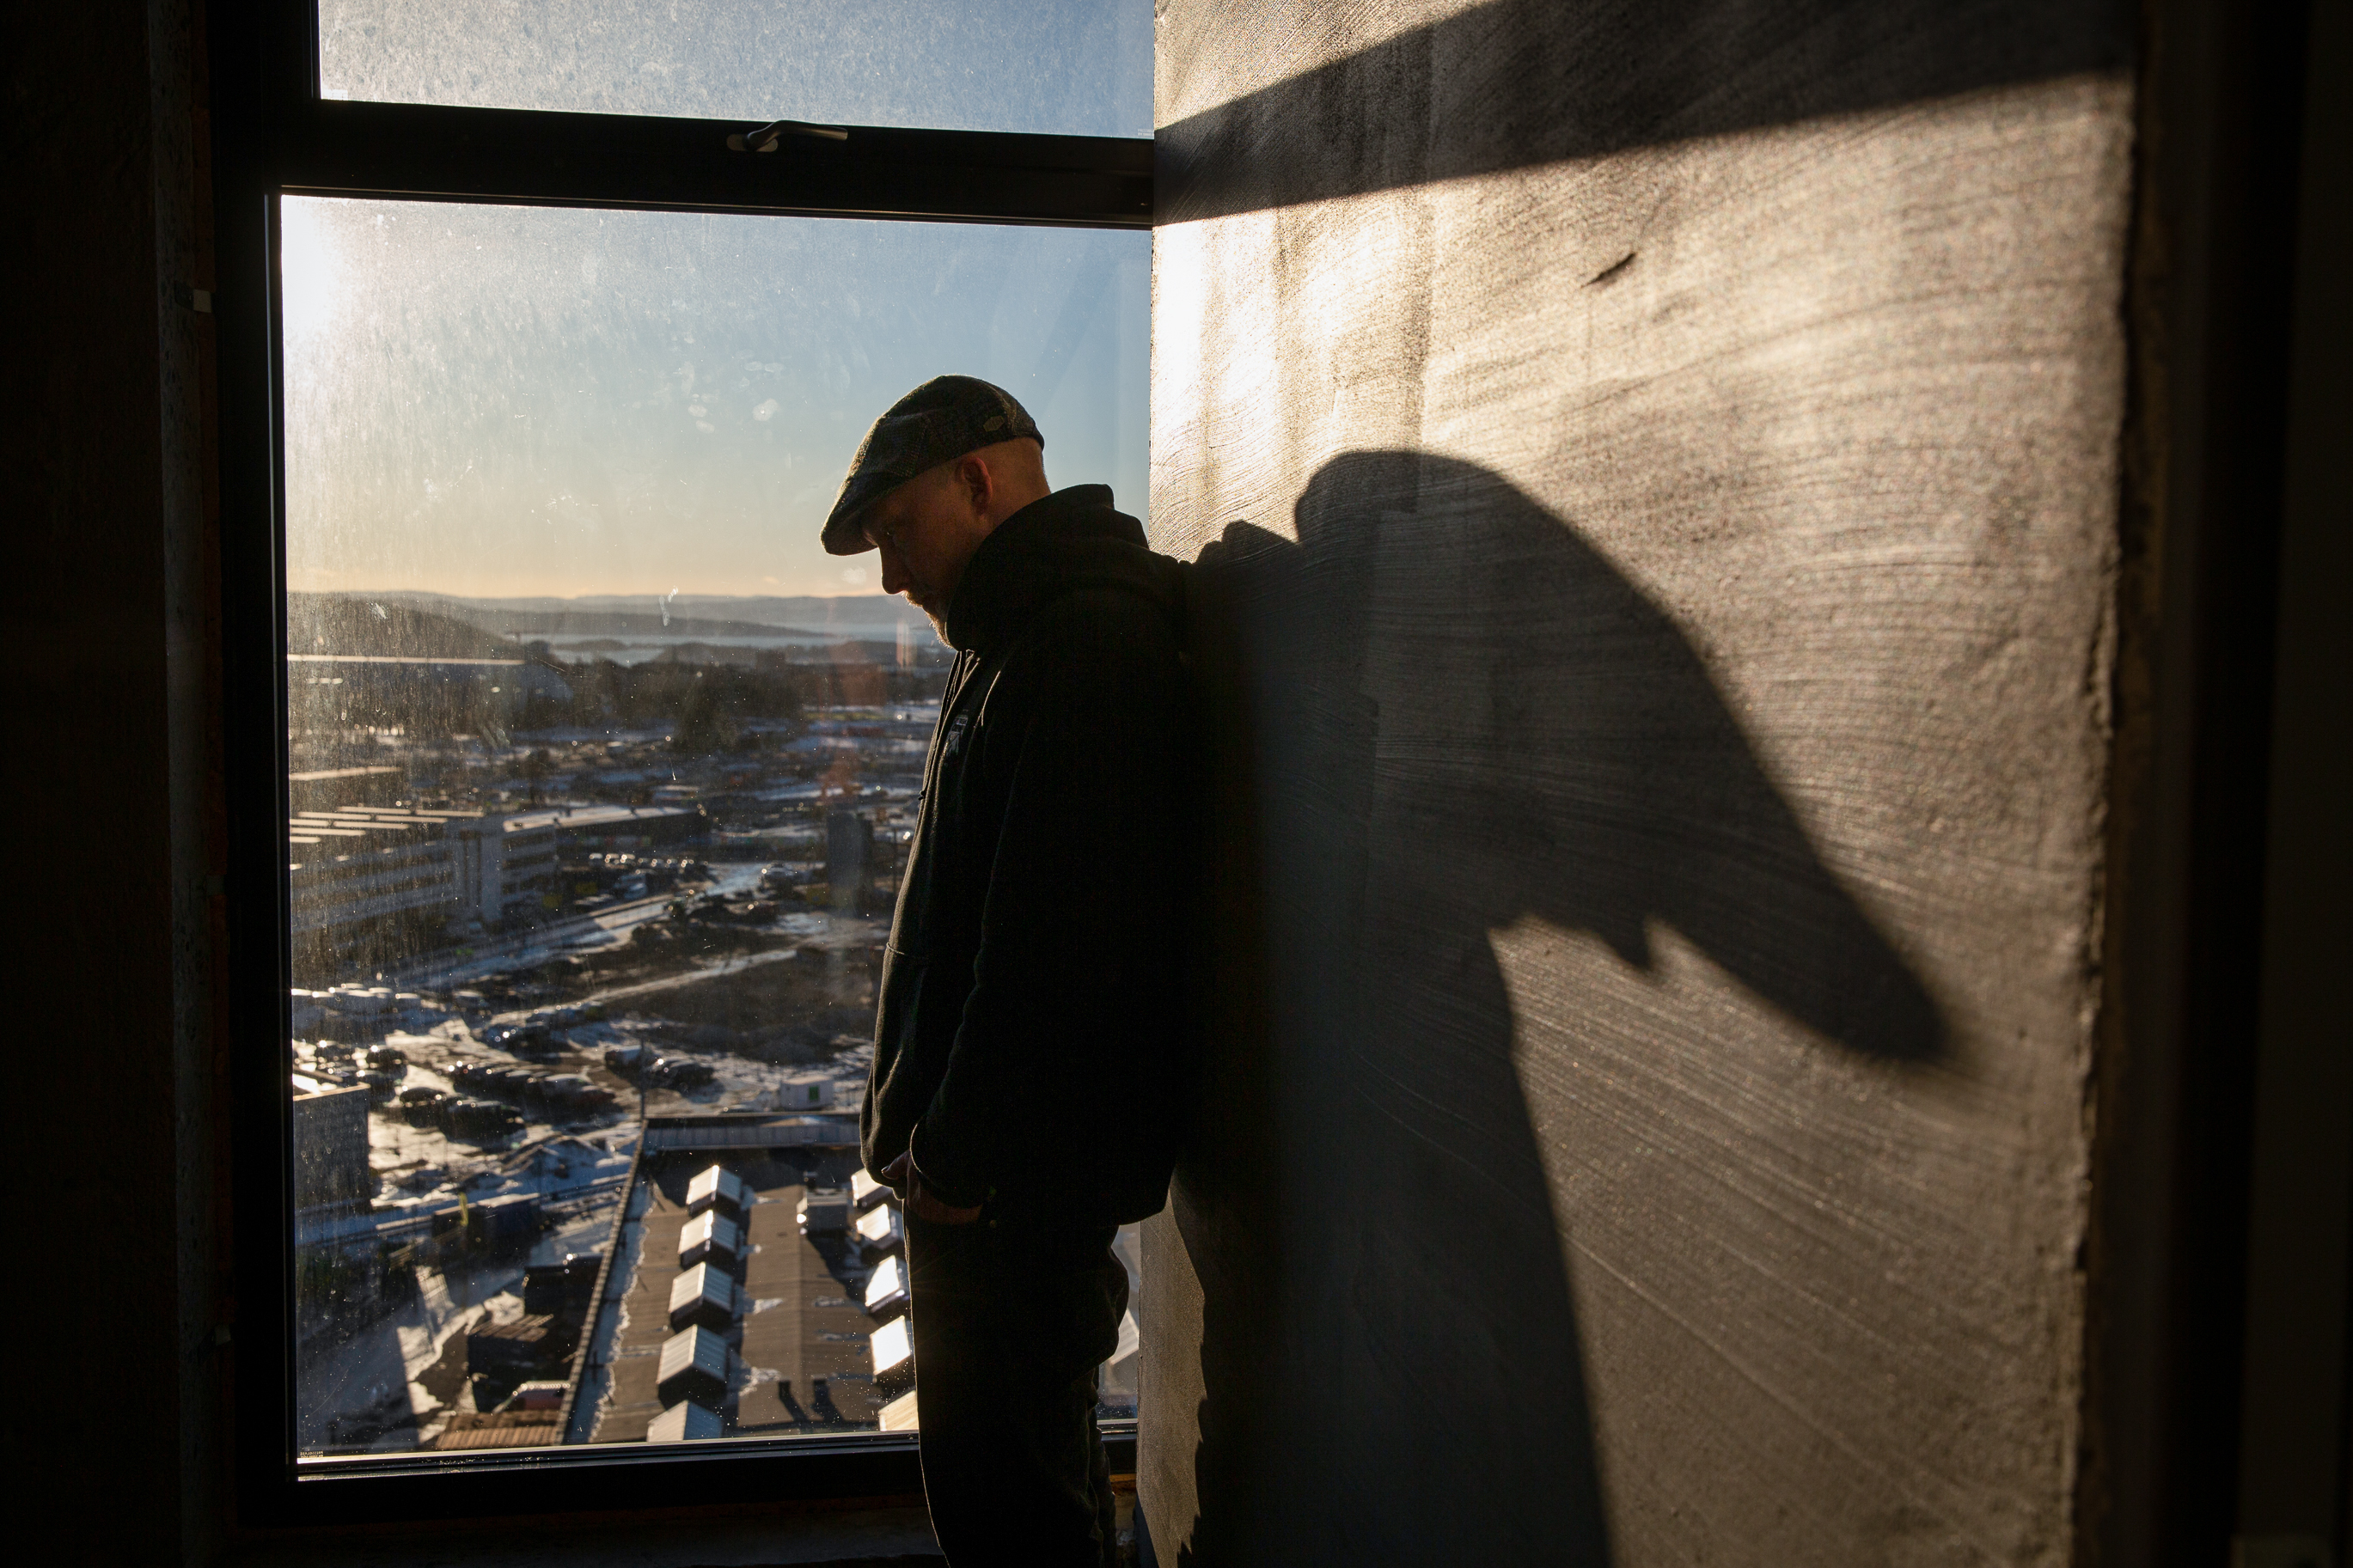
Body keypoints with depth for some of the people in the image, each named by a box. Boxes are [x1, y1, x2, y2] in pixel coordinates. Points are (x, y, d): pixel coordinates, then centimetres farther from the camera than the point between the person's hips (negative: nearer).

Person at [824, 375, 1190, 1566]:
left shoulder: (1089, 644, -20)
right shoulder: (1022, 640, 15)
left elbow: (1055, 936, -26)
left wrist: (959, 1153, -18)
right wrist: (920, 1129, 17)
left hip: (1021, 1175, -10)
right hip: (993, 1161, 10)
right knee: (1029, 1457, 23)